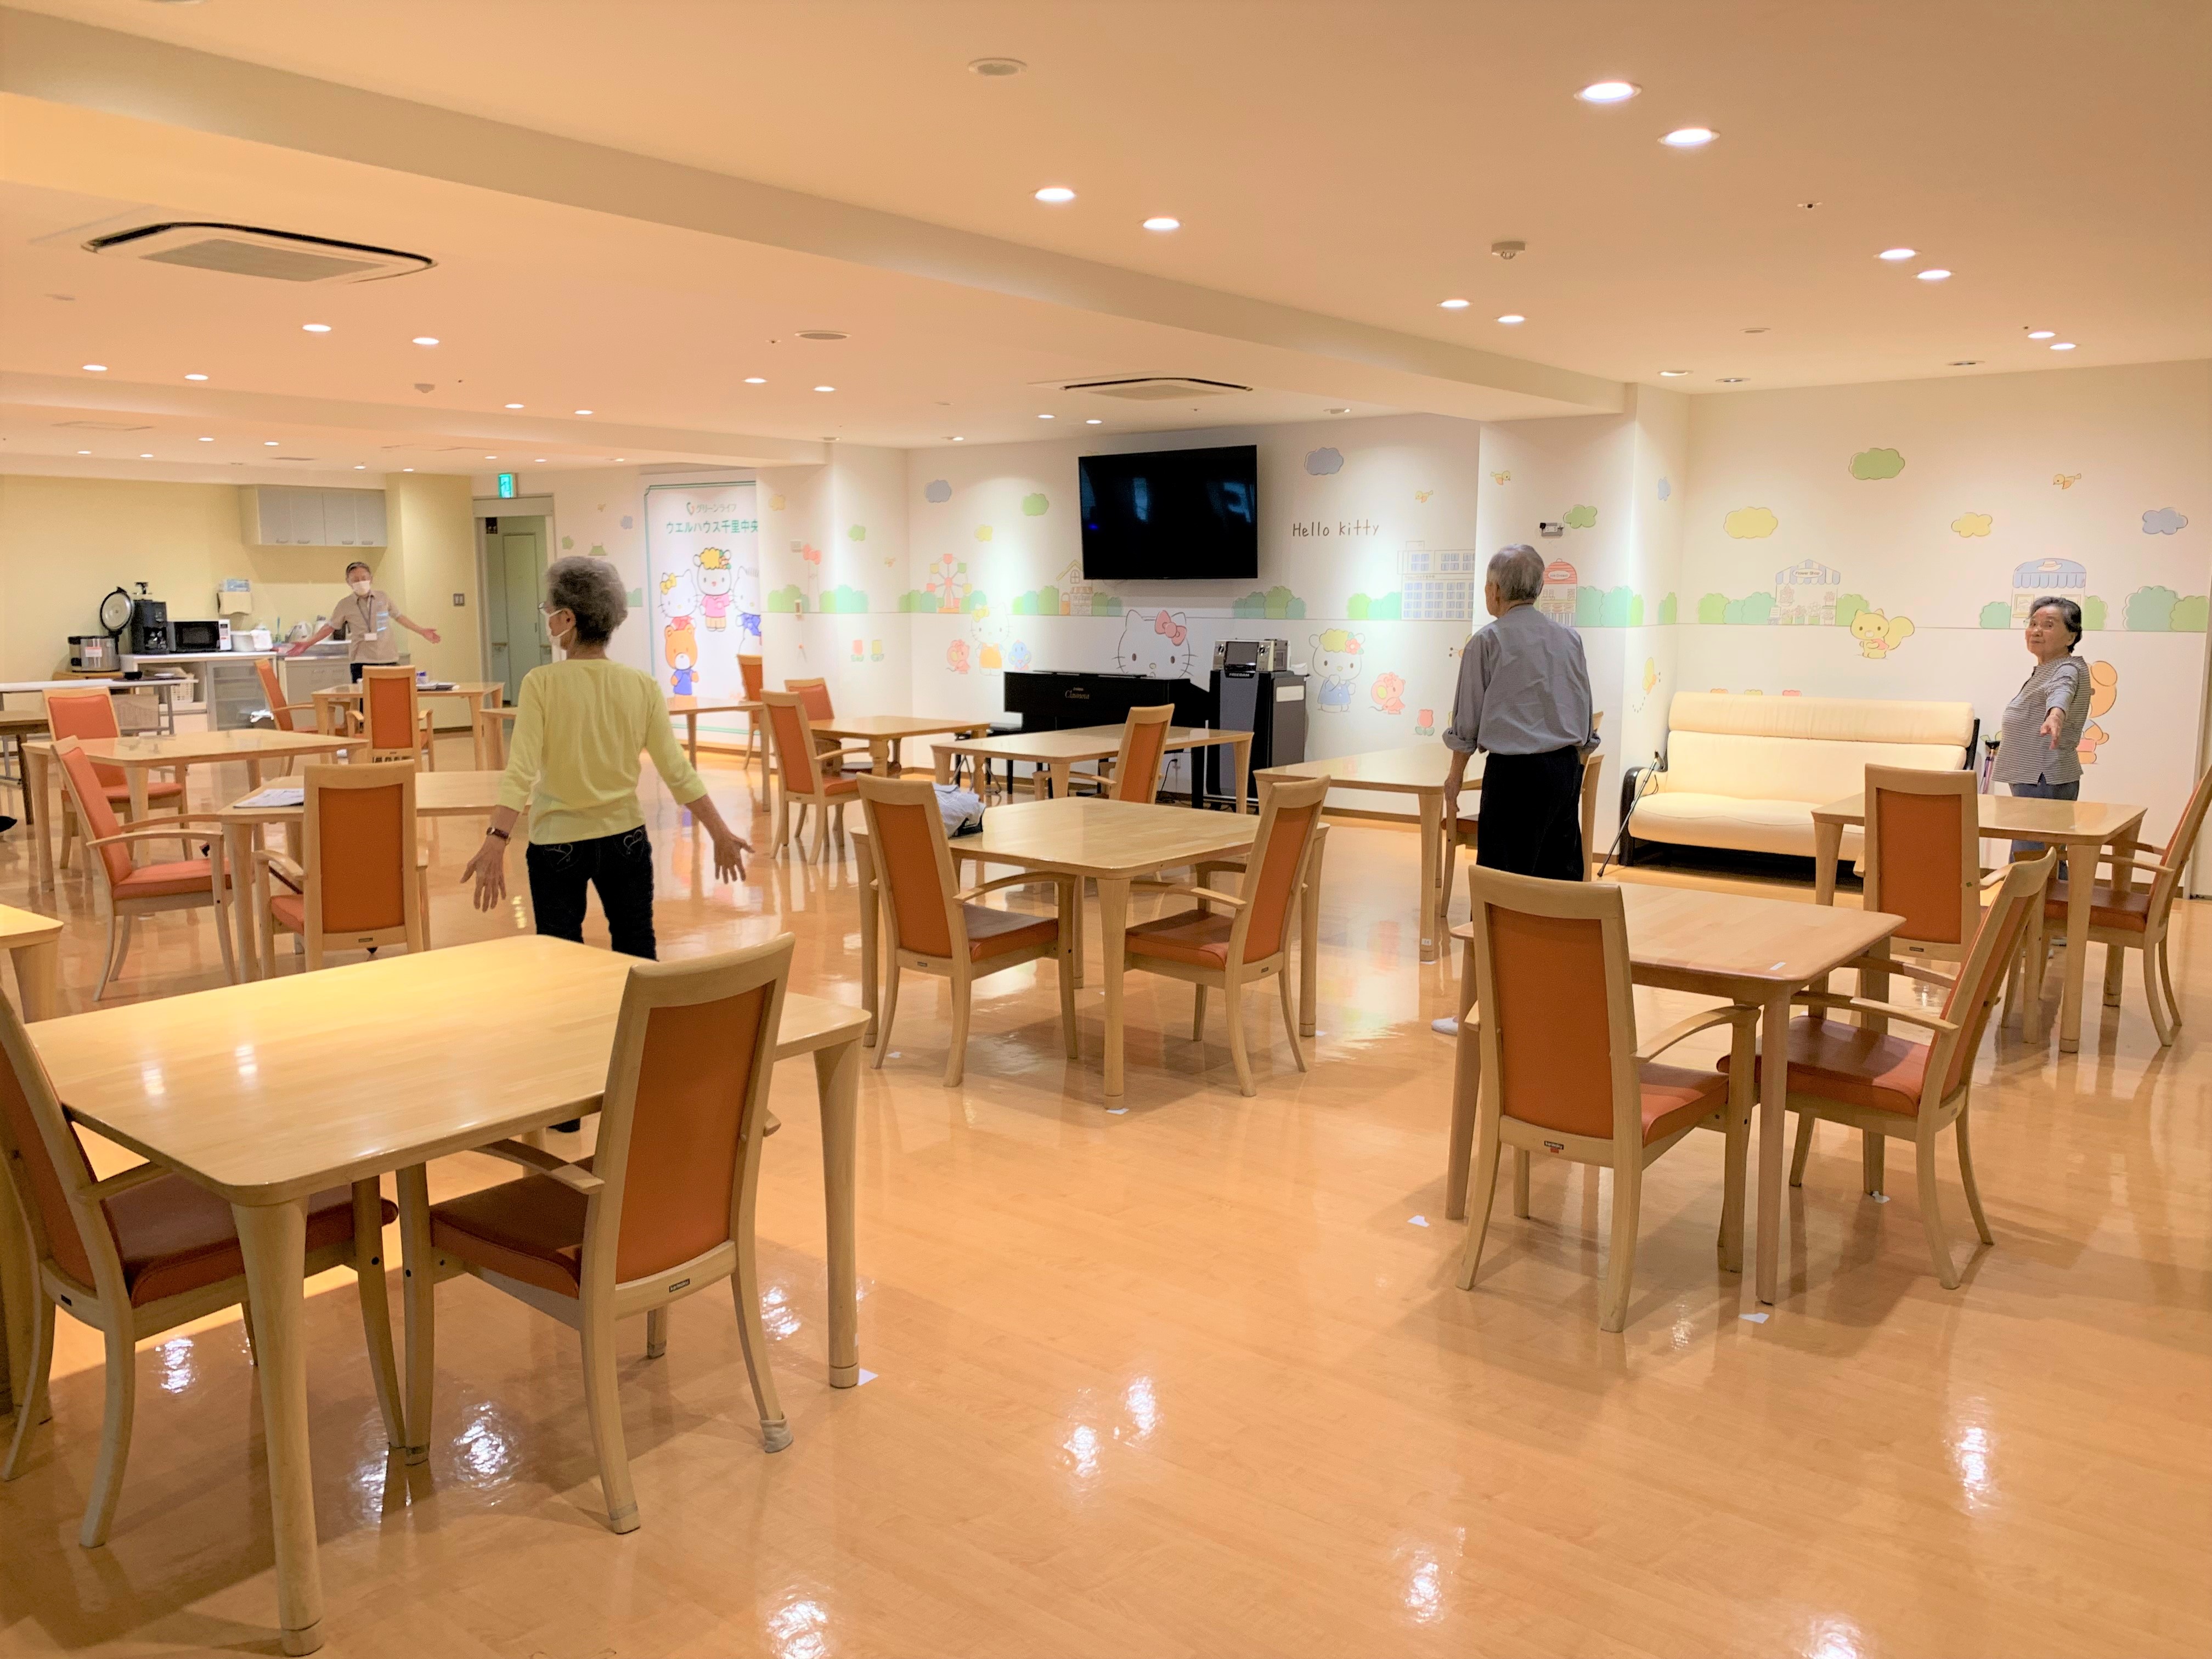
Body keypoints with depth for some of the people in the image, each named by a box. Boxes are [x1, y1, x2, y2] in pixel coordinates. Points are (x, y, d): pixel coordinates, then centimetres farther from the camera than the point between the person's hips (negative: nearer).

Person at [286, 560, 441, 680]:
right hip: (361, 662, -1)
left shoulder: (383, 597, 6)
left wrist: (422, 631, 18)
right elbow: (329, 627, 6)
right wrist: (307, 644, -3)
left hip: (388, 659, 1)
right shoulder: (345, 605, 3)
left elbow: (399, 617, 17)